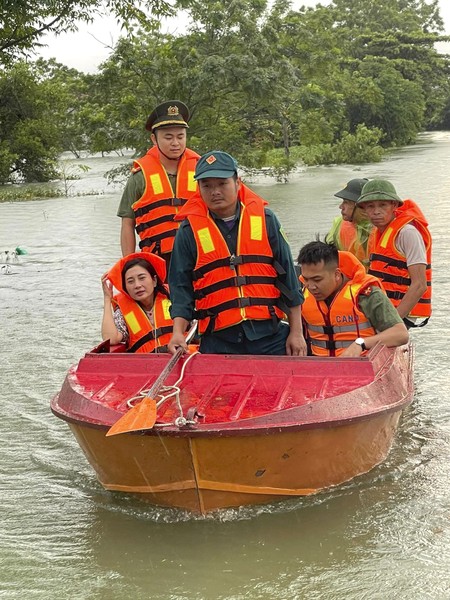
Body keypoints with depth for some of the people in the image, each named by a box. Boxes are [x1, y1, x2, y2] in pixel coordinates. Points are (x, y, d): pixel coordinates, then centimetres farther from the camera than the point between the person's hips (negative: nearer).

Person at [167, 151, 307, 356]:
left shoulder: (265, 219, 6)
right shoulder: (189, 230, 4)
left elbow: (287, 275, 9)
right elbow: (181, 286, 5)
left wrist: (296, 332, 7)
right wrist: (178, 332, -10)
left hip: (270, 336, 1)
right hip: (218, 342, -1)